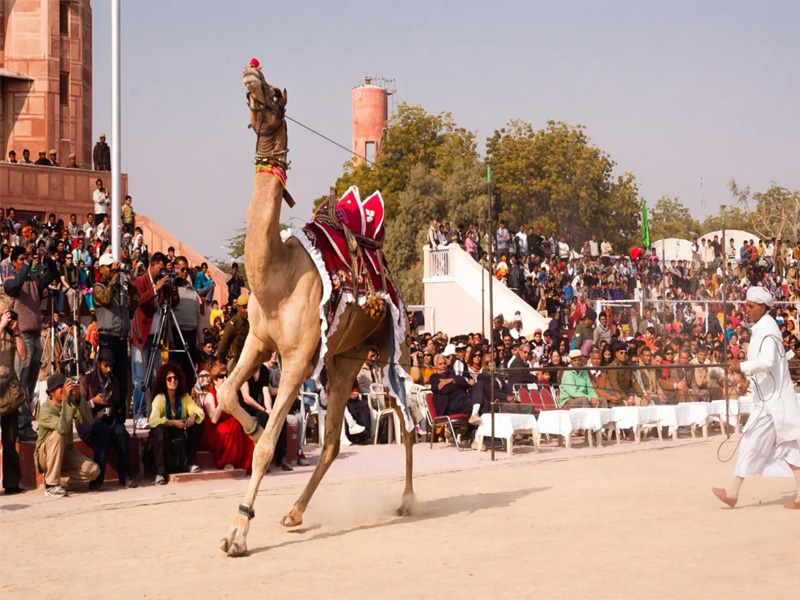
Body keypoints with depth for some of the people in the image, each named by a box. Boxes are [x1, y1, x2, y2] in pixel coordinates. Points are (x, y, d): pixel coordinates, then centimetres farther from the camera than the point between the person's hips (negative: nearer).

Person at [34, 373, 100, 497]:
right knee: (58, 434, -35)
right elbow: (63, 428, -39)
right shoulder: (45, 409, -20)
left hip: (65, 453, 5)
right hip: (45, 456, -5)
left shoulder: (70, 402, -4)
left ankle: (54, 475, 1)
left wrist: (79, 397, -29)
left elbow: (89, 421, -19)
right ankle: (51, 484, -27)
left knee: (93, 470, -18)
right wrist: (65, 399, -39)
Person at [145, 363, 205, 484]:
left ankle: (190, 462, -6)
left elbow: (199, 411, -10)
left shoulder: (184, 396, -1)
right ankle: (160, 471, -32)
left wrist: (194, 415, -32)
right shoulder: (159, 398, -14)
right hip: (165, 438, -4)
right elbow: (153, 420, -30)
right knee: (160, 429, -36)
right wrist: (172, 422, -37)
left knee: (199, 424, -16)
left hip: (181, 438, 4)